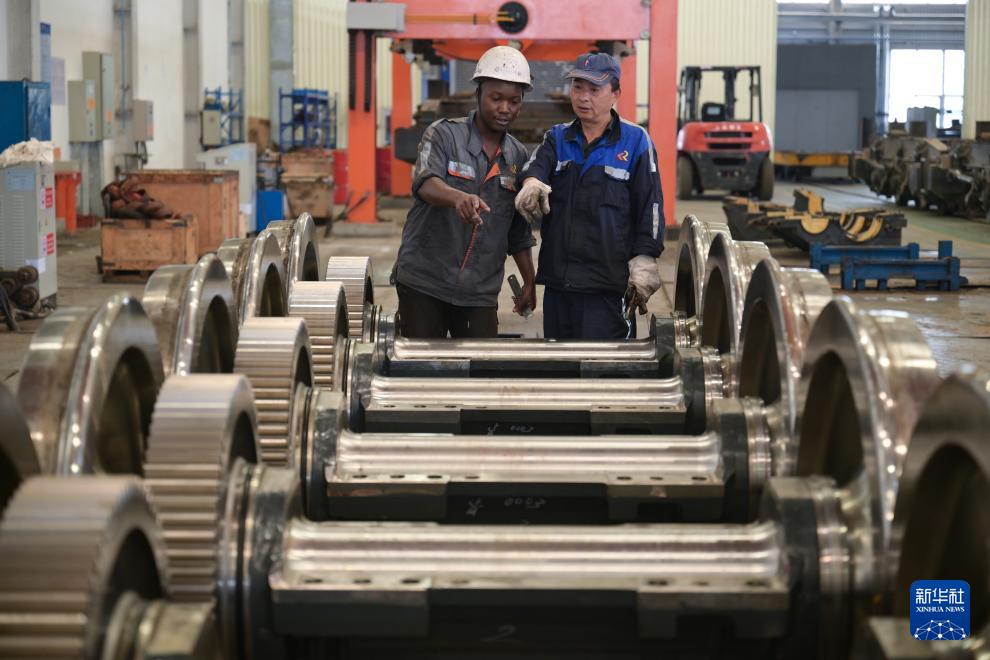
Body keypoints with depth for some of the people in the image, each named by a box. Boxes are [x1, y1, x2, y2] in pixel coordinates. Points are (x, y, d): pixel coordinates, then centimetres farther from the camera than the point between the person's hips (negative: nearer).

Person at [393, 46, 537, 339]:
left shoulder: (518, 156, 10)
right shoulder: (444, 135, -5)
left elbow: (519, 230, 18)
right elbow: (425, 183, -25)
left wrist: (529, 282, 17)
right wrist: (458, 197, -45)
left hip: (480, 292, 4)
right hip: (424, 282, -4)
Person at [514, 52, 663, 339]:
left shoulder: (635, 141, 4)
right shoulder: (558, 138, 15)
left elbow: (650, 205, 1)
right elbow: (537, 164, -6)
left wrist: (644, 260, -7)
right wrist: (532, 182, -31)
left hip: (609, 283, -4)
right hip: (558, 279, 5)